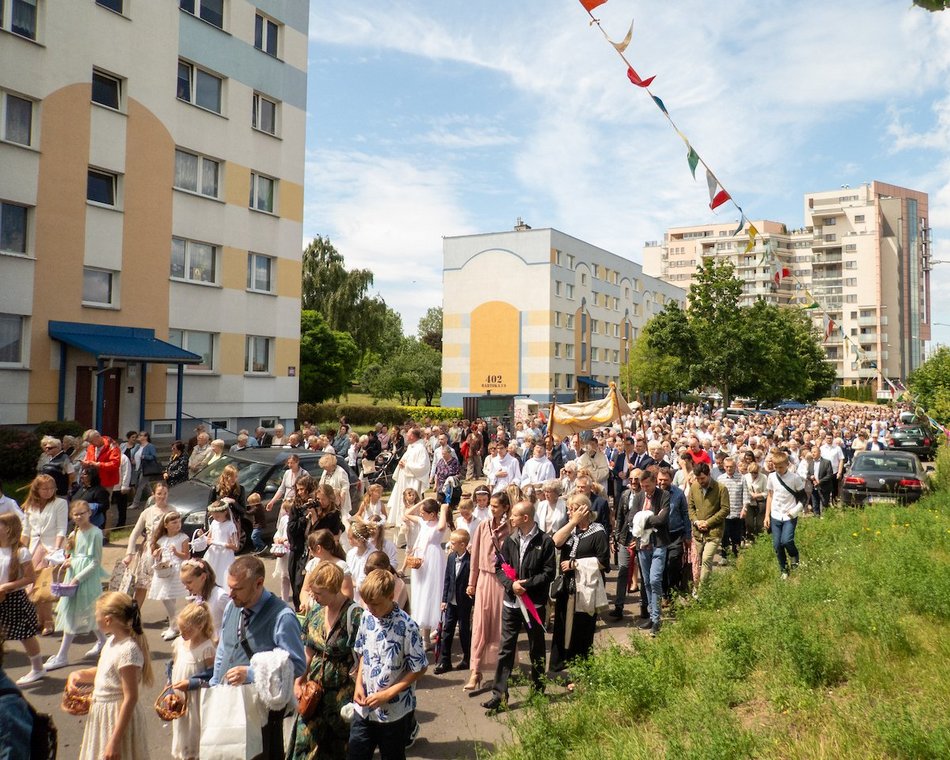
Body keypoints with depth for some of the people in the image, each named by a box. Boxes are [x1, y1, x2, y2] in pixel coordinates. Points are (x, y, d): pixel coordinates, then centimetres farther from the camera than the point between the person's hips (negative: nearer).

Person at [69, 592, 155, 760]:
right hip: (102, 713, 9)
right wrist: (78, 674, 1)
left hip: (120, 716, -9)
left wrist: (115, 740, -24)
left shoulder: (128, 650, -26)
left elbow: (131, 698, -26)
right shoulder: (112, 640, 2)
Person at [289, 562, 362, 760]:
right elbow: (308, 650, 12)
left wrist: (355, 696, -17)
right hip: (315, 688, 6)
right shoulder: (316, 610, 2)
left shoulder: (354, 615, -19)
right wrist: (299, 680, 5)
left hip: (343, 692, -6)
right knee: (306, 743, 9)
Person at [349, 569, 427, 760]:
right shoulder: (367, 618, -4)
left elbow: (419, 668, -15)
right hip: (364, 707, 4)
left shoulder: (407, 627, -20)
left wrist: (388, 694, -17)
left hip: (395, 711, -4)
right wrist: (359, 685, -2)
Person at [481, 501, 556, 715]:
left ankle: (538, 691, 31)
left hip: (535, 603, -2)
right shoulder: (510, 540, 3)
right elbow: (499, 567, 4)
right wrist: (511, 584, -14)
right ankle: (499, 695, 7)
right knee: (505, 649, 2)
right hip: (511, 602, 3)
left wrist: (527, 584, -18)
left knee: (536, 649, 13)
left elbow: (549, 573, -10)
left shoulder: (545, 541, -8)